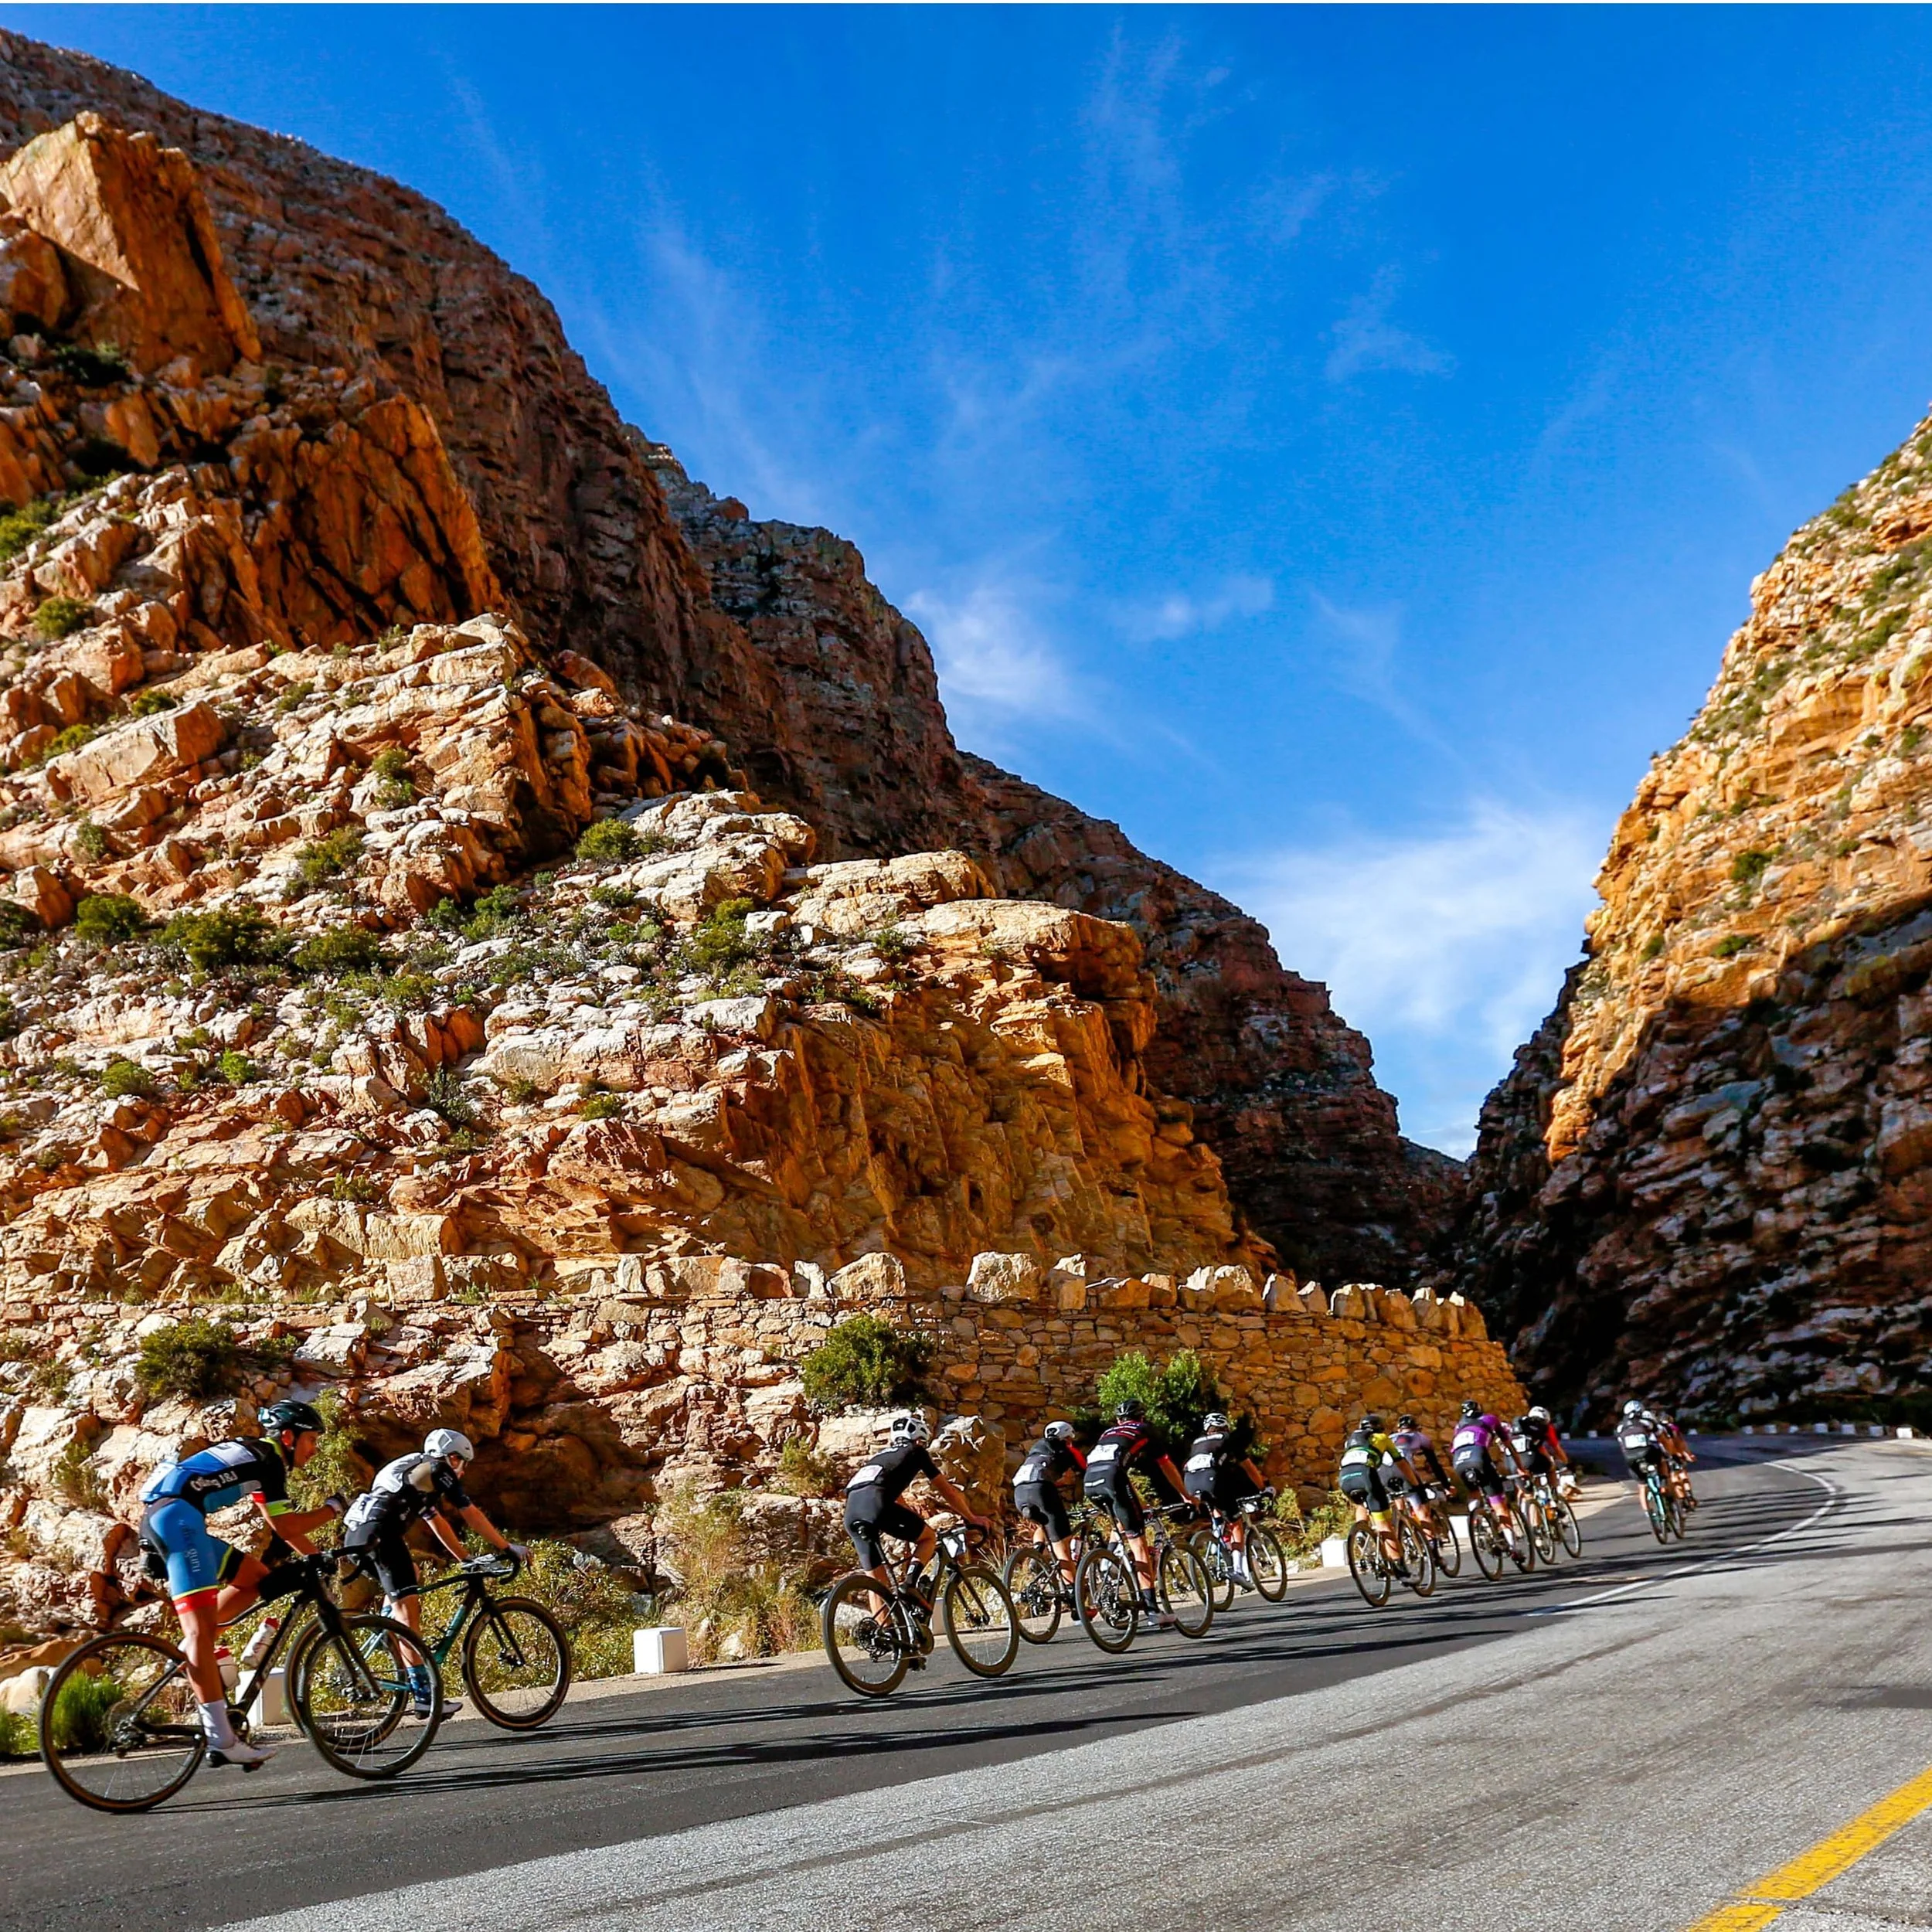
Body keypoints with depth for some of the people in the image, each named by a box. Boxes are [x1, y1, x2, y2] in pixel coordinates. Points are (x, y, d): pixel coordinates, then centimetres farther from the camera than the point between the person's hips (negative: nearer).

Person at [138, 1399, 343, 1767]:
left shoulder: (254, 1454, 24)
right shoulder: (266, 1458, -4)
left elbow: (282, 1525, 31)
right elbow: (284, 1527, -8)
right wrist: (333, 1509, 3)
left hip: (159, 1519, 10)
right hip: (176, 1516, -10)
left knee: (257, 1578, 14)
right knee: (201, 1629, -16)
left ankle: (189, 1655, 6)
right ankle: (222, 1740, -22)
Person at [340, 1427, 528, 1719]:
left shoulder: (420, 1475, 31)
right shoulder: (439, 1471, 6)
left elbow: (437, 1524, 36)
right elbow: (472, 1515, 6)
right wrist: (508, 1548, 13)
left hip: (356, 1534, 10)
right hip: (378, 1533, -10)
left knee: (408, 1574, 34)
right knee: (407, 1609, -12)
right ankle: (424, 1696, -16)